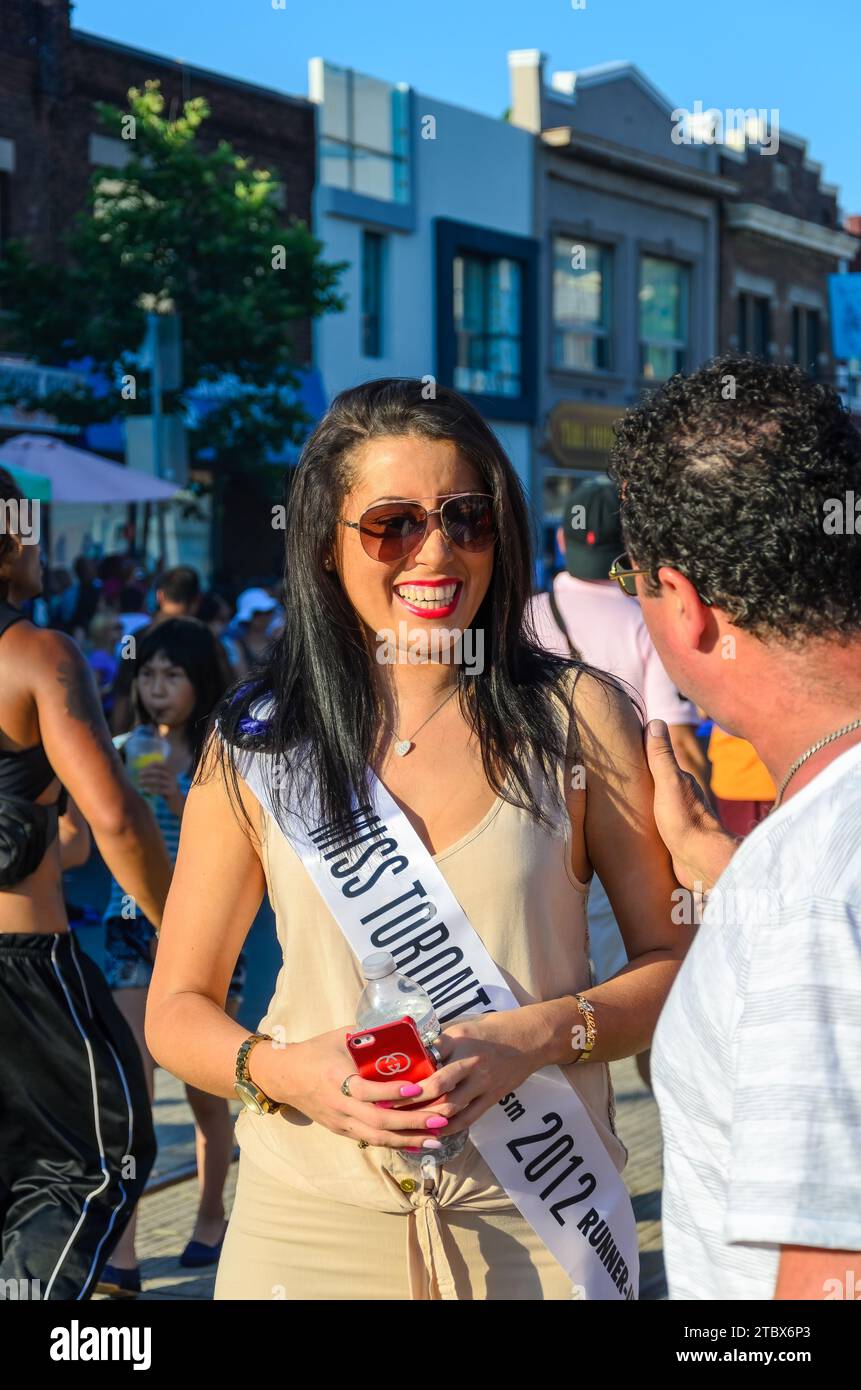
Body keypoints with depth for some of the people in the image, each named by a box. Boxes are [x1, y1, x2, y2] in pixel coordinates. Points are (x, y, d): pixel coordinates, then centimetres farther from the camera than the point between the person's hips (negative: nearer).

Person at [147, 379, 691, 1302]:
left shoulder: (578, 716, -1)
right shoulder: (257, 746, 1)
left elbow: (678, 959, 0)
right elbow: (177, 1008, 6)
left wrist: (538, 1036, -17)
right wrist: (281, 1070, -14)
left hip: (533, 1220, 0)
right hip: (310, 1218, 1)